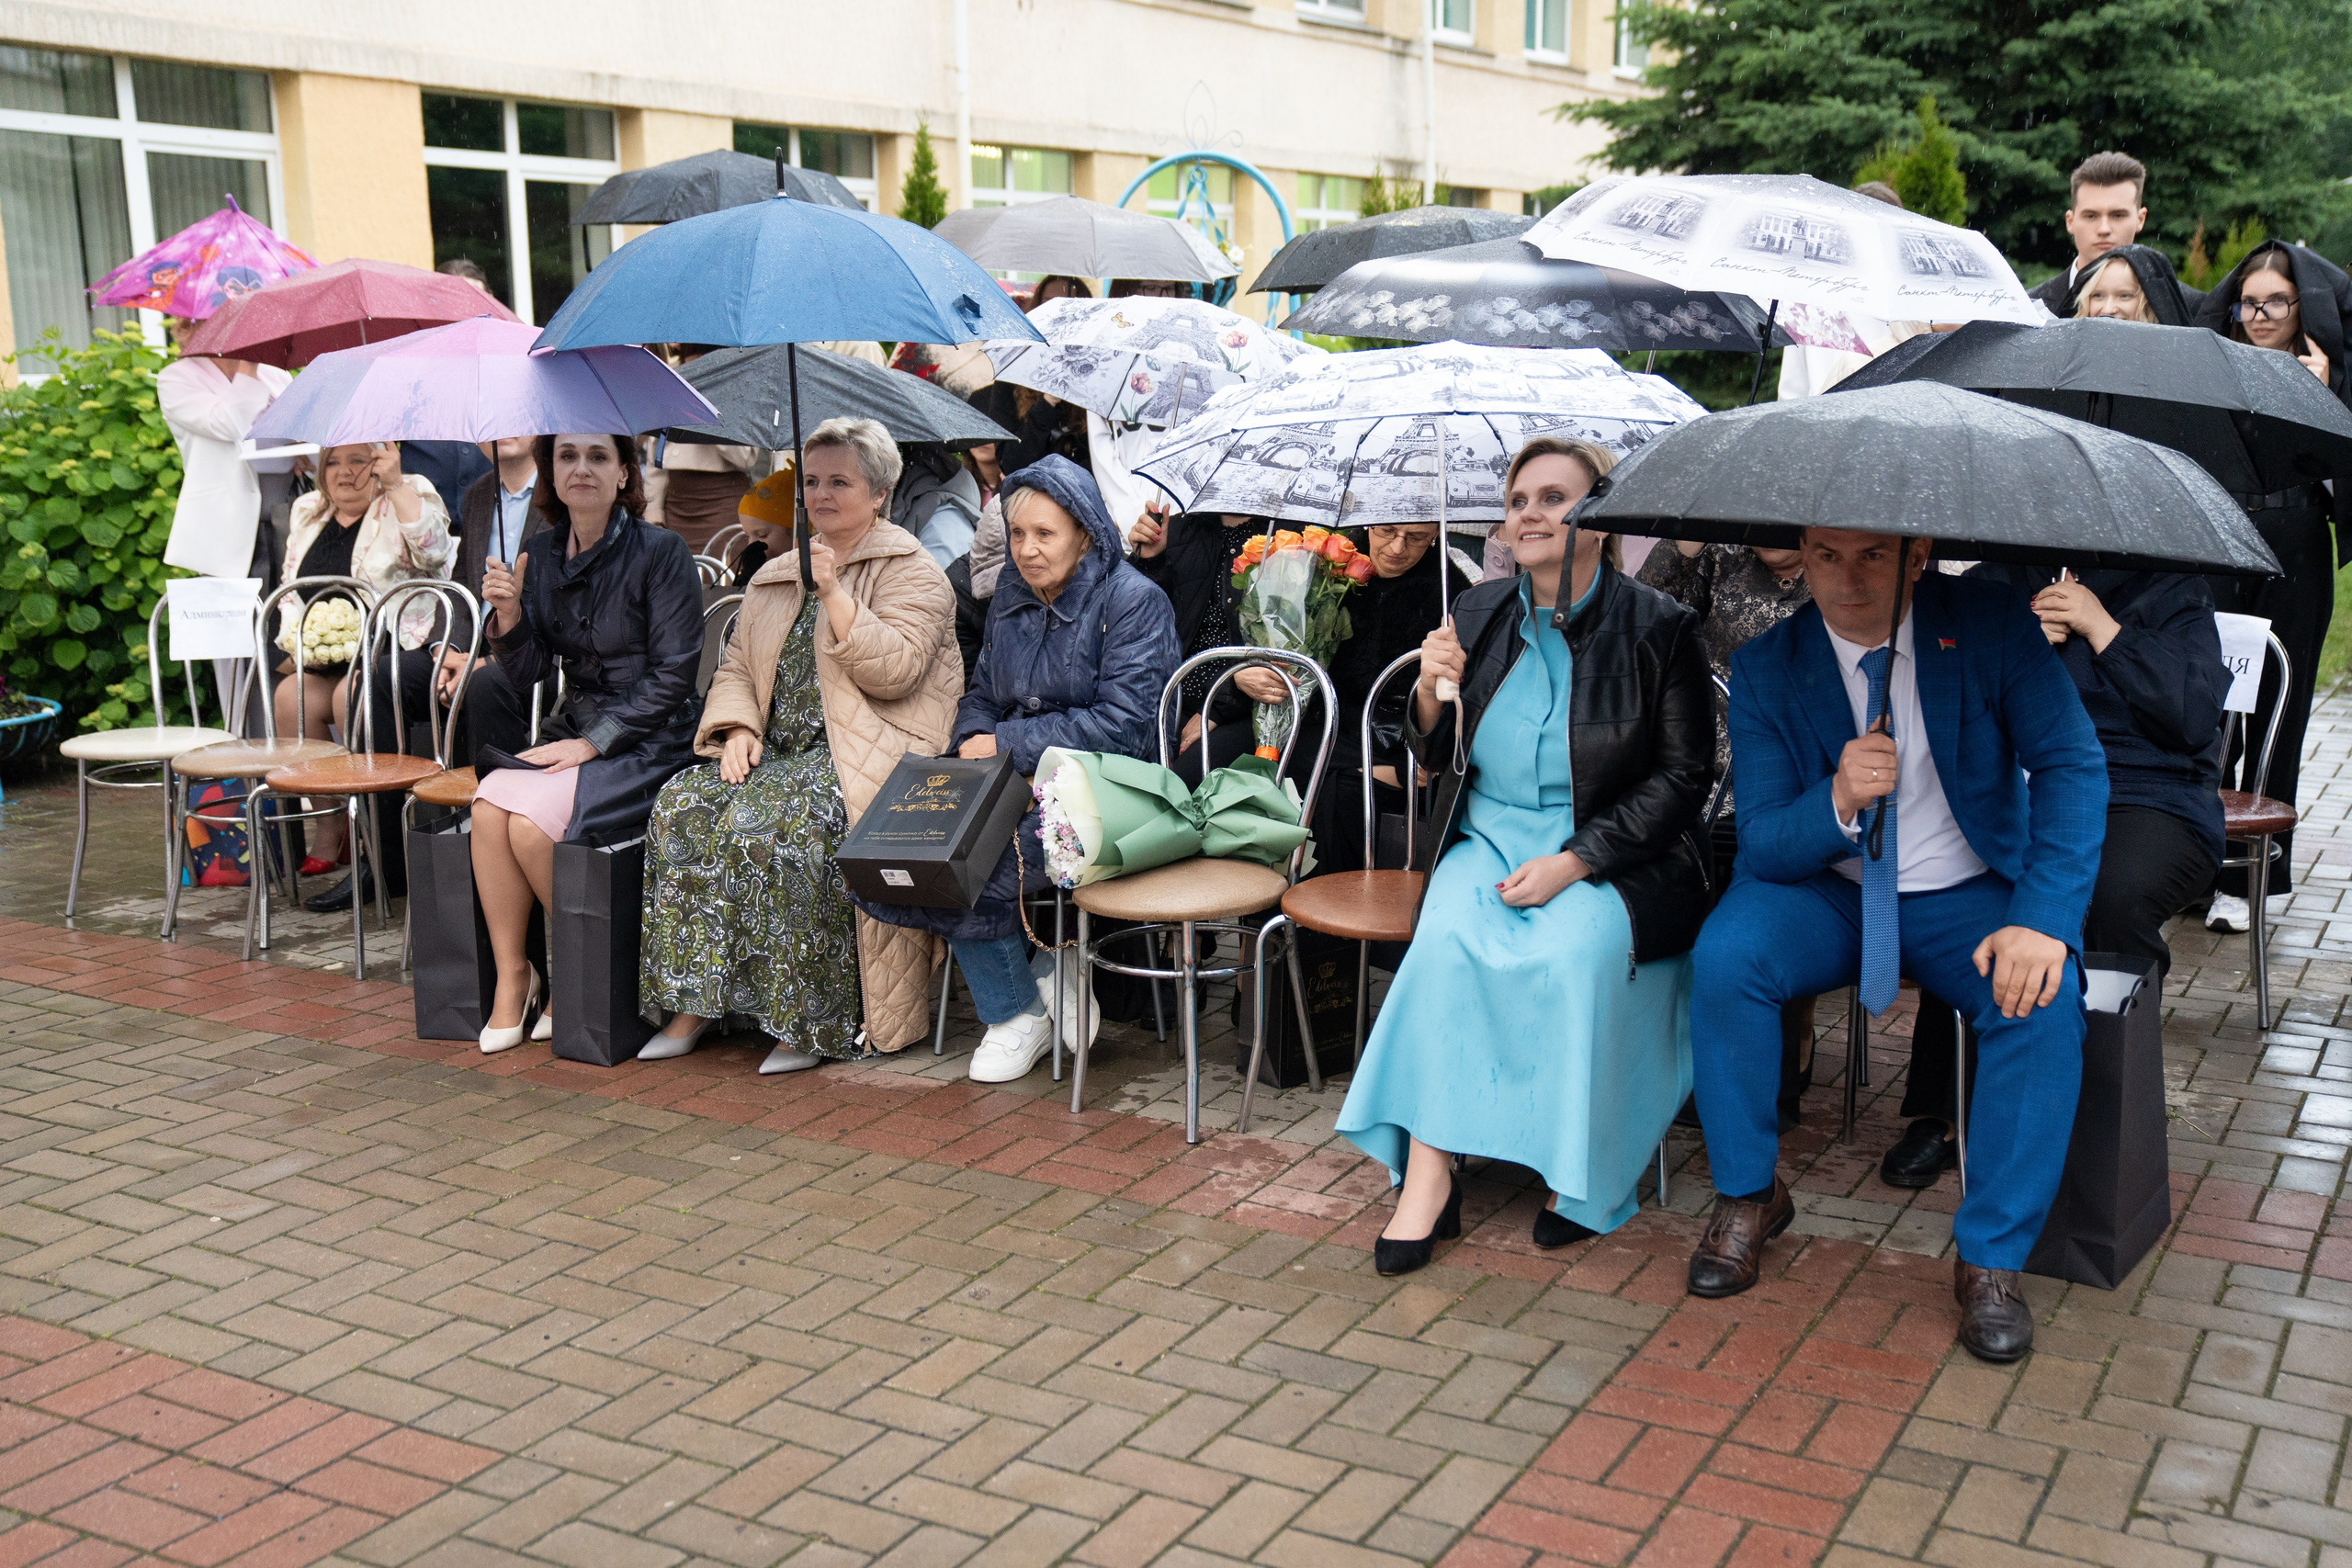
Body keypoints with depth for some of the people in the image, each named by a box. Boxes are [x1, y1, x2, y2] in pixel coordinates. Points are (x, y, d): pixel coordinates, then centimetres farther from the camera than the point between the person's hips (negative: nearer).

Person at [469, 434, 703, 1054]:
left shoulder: (661, 551, -10)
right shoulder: (543, 553, 7)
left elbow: (672, 673, -12)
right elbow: (527, 673, 7)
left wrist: (592, 742, -16)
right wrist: (508, 614, -13)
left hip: (649, 741, -5)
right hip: (574, 731, 5)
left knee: (531, 822, -25)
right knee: (489, 806, -23)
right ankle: (511, 977, -9)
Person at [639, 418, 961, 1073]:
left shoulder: (910, 571, 1)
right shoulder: (775, 576, 21)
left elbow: (893, 671, -14)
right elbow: (736, 666, 20)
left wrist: (833, 589, -15)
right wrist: (737, 728, 0)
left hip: (864, 758, -6)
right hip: (777, 751, 7)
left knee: (765, 823, -32)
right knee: (682, 806, -20)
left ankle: (808, 1019, -22)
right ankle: (696, 1001, -14)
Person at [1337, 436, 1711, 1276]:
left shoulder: (1659, 628, -3)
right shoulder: (1479, 614, 9)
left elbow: (1680, 778, -4)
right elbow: (1440, 762, 14)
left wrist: (1574, 861, -15)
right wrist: (1432, 691, -9)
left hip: (1610, 855, -3)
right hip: (1488, 838, 3)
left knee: (1573, 951, -33)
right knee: (1446, 939, -28)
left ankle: (1579, 1174, -14)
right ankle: (1427, 1173, -24)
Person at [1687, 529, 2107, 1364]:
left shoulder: (1992, 623, -10)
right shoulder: (1766, 668, -8)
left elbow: (2073, 765, -15)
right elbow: (1761, 843, -10)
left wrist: (2044, 918, -27)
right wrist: (1838, 801, -33)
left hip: (1968, 899, 0)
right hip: (1827, 895, 1)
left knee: (2043, 997, -30)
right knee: (1724, 955, -29)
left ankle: (1991, 1256, -13)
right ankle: (1748, 1195, -6)